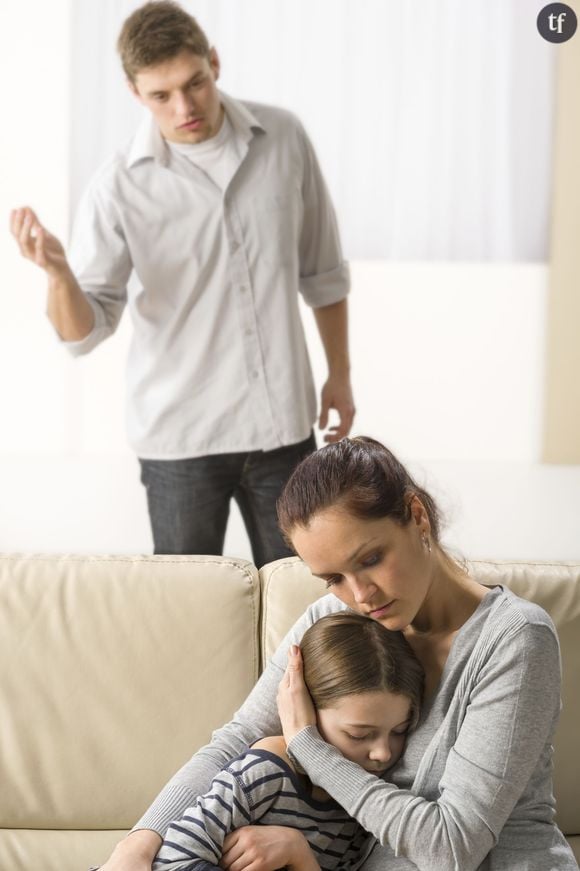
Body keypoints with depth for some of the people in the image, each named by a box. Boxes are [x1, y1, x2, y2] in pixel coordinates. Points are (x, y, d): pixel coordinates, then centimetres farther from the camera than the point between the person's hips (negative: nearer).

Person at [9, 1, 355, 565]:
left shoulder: (283, 139, -2)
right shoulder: (119, 189, -11)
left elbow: (322, 270, 10)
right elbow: (84, 333, -11)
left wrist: (339, 373, 13)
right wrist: (58, 273, -31)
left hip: (284, 423, 2)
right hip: (180, 436, -2)